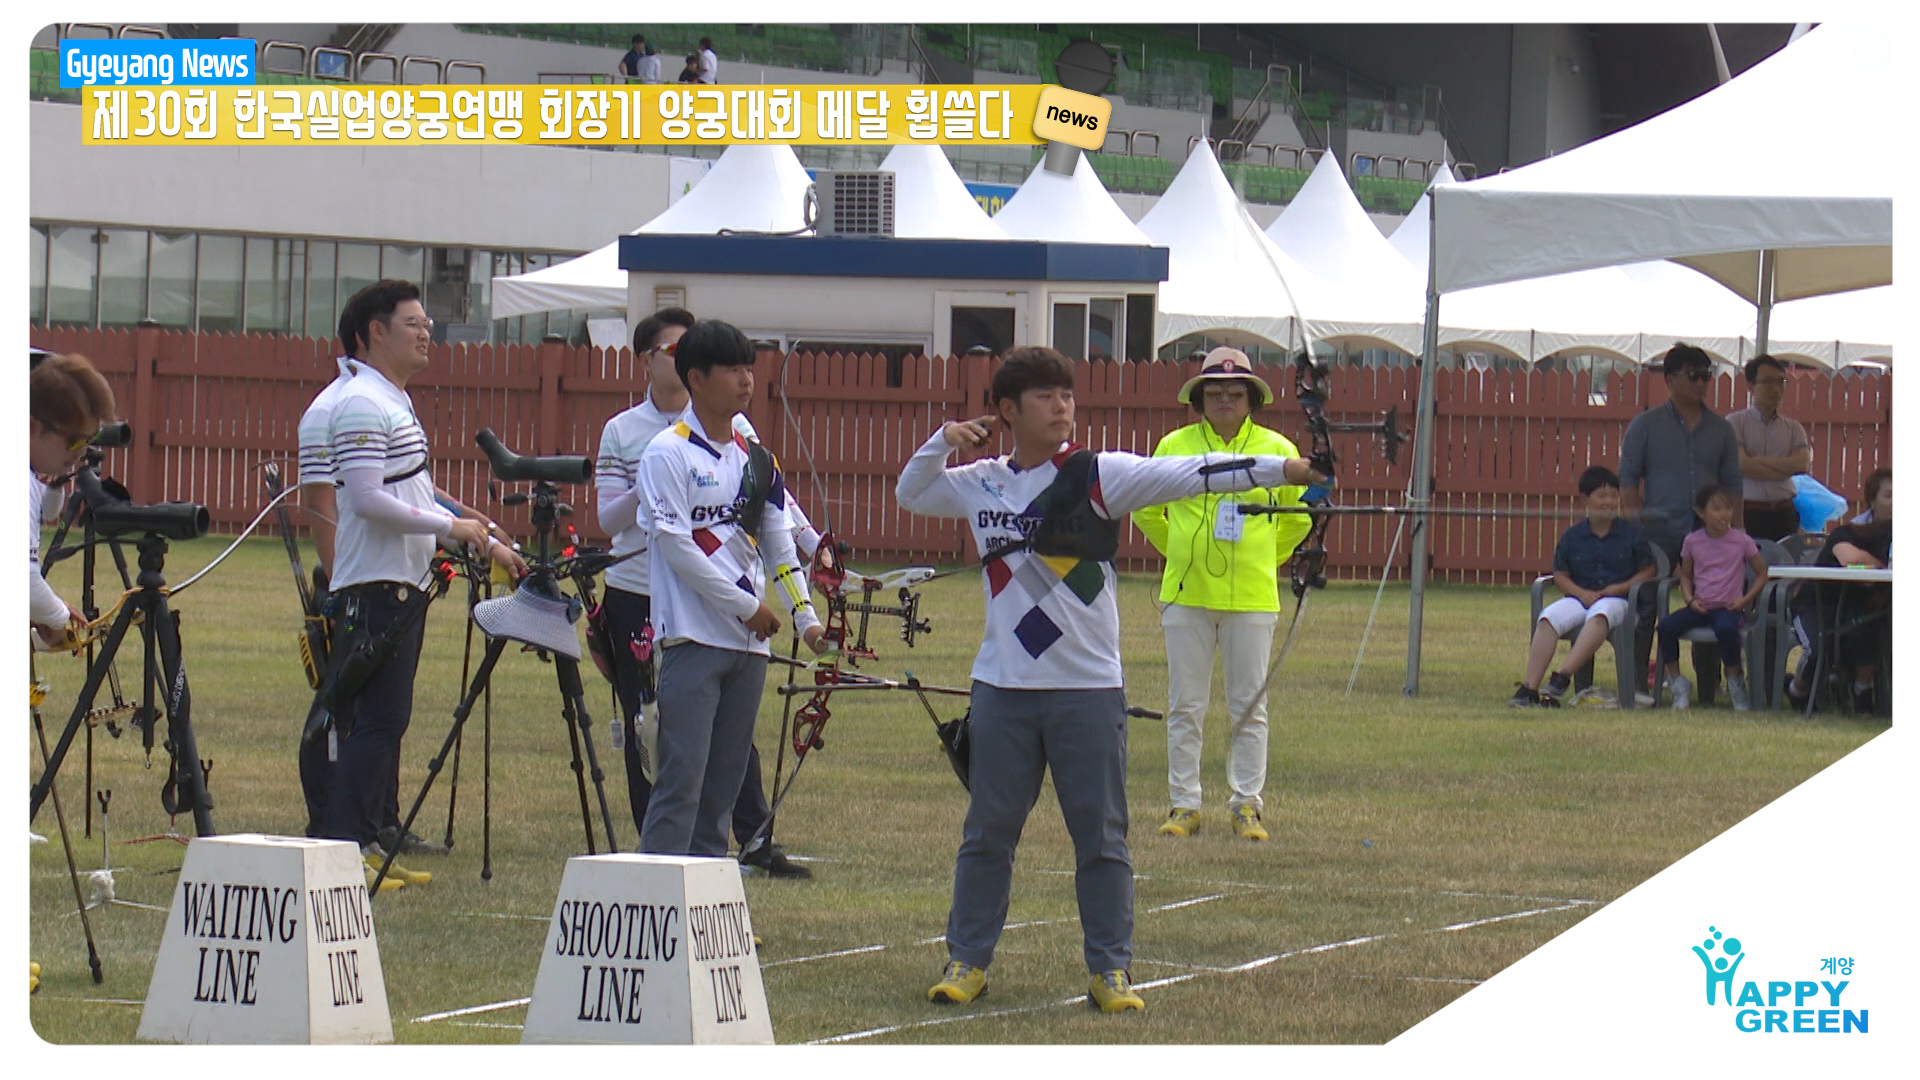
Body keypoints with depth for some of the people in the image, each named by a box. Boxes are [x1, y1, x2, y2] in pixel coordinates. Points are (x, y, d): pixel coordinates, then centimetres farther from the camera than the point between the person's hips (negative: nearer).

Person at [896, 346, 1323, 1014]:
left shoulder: (1099, 476, -6)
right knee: (988, 831, 8)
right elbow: (910, 495, 21)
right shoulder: (980, 484, 6)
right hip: (1004, 686, 3)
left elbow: (1188, 476, -16)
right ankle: (966, 960, 17)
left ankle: (1110, 970, 8)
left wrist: (1281, 470, -28)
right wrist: (942, 443, 0)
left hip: (1088, 688, -3)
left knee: (1101, 835, 1)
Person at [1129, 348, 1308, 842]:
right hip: (1186, 596, 0)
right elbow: (1147, 510, 16)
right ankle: (1183, 805, 9)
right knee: (1184, 707, 3)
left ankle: (1246, 805, 9)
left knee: (1249, 708, 2)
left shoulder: (1277, 450, 1)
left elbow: (1298, 518, 15)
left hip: (1252, 598, 0)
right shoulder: (1175, 447, 1)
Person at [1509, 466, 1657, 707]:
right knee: (1548, 617, -28)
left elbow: (1647, 572, 6)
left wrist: (1620, 588, -10)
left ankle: (1562, 678, -48)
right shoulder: (1572, 536, 10)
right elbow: (1560, 575, 10)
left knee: (1599, 615, -39)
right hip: (1580, 597, 3)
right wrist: (1581, 593, -9)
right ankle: (1529, 687, -35)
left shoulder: (1632, 534, 6)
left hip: (1617, 599, -2)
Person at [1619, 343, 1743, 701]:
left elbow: (1732, 485, 15)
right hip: (1659, 533, -3)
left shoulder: (1720, 430, 14)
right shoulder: (1646, 426, 5)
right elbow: (1628, 478, 3)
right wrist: (1633, 523, -8)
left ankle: (1709, 690, 9)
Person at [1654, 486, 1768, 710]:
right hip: (1700, 607, 3)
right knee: (1667, 625, -24)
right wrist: (1690, 599, -1)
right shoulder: (1693, 541, 7)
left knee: (1725, 628, -38)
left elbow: (1762, 574, 5)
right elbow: (1686, 575, 17)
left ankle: (1735, 682, -16)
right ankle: (1677, 682, -9)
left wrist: (1745, 600, -8)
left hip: (1728, 608, -3)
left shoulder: (1742, 542, 0)